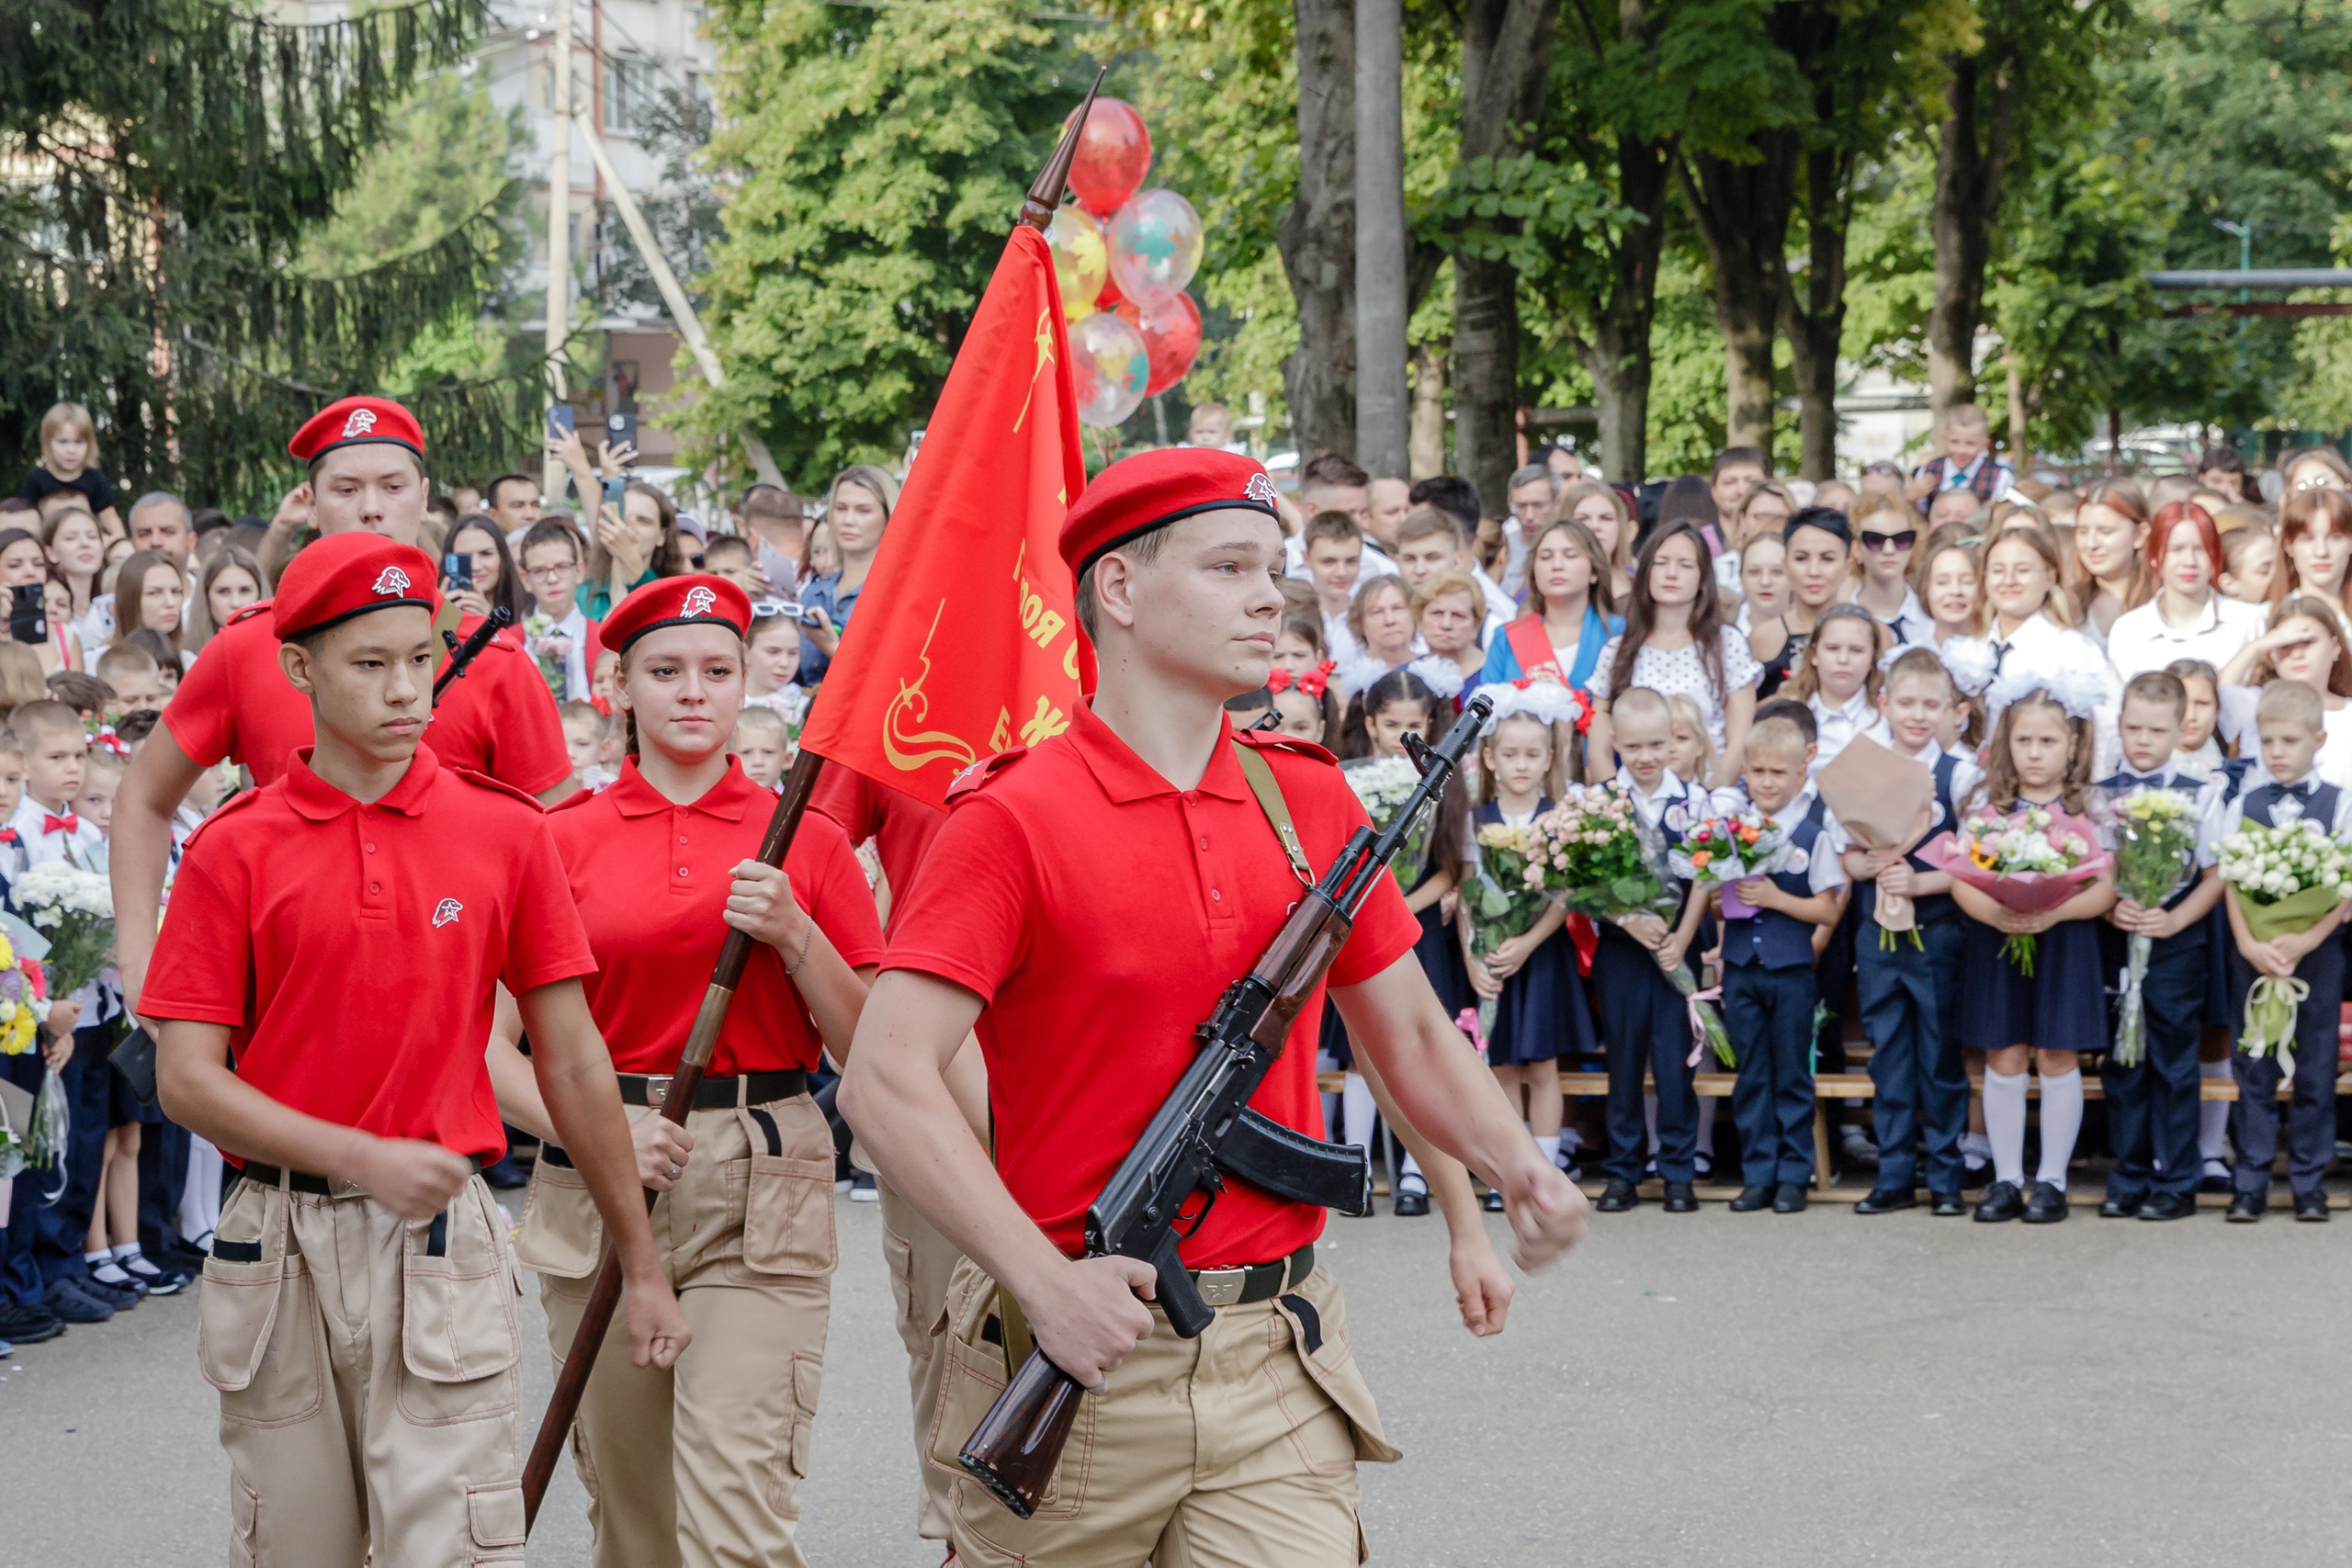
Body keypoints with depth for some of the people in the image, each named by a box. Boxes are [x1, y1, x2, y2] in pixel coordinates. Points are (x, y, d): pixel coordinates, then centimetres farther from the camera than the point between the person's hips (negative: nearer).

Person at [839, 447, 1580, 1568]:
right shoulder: (1014, 818, -8)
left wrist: (1511, 1165, -2)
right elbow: (886, 1082, -17)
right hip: (1076, 1356, -3)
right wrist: (1044, 1281, -25)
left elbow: (1406, 1031, 18)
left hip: (1275, 1379, 4)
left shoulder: (1310, 801, 9)